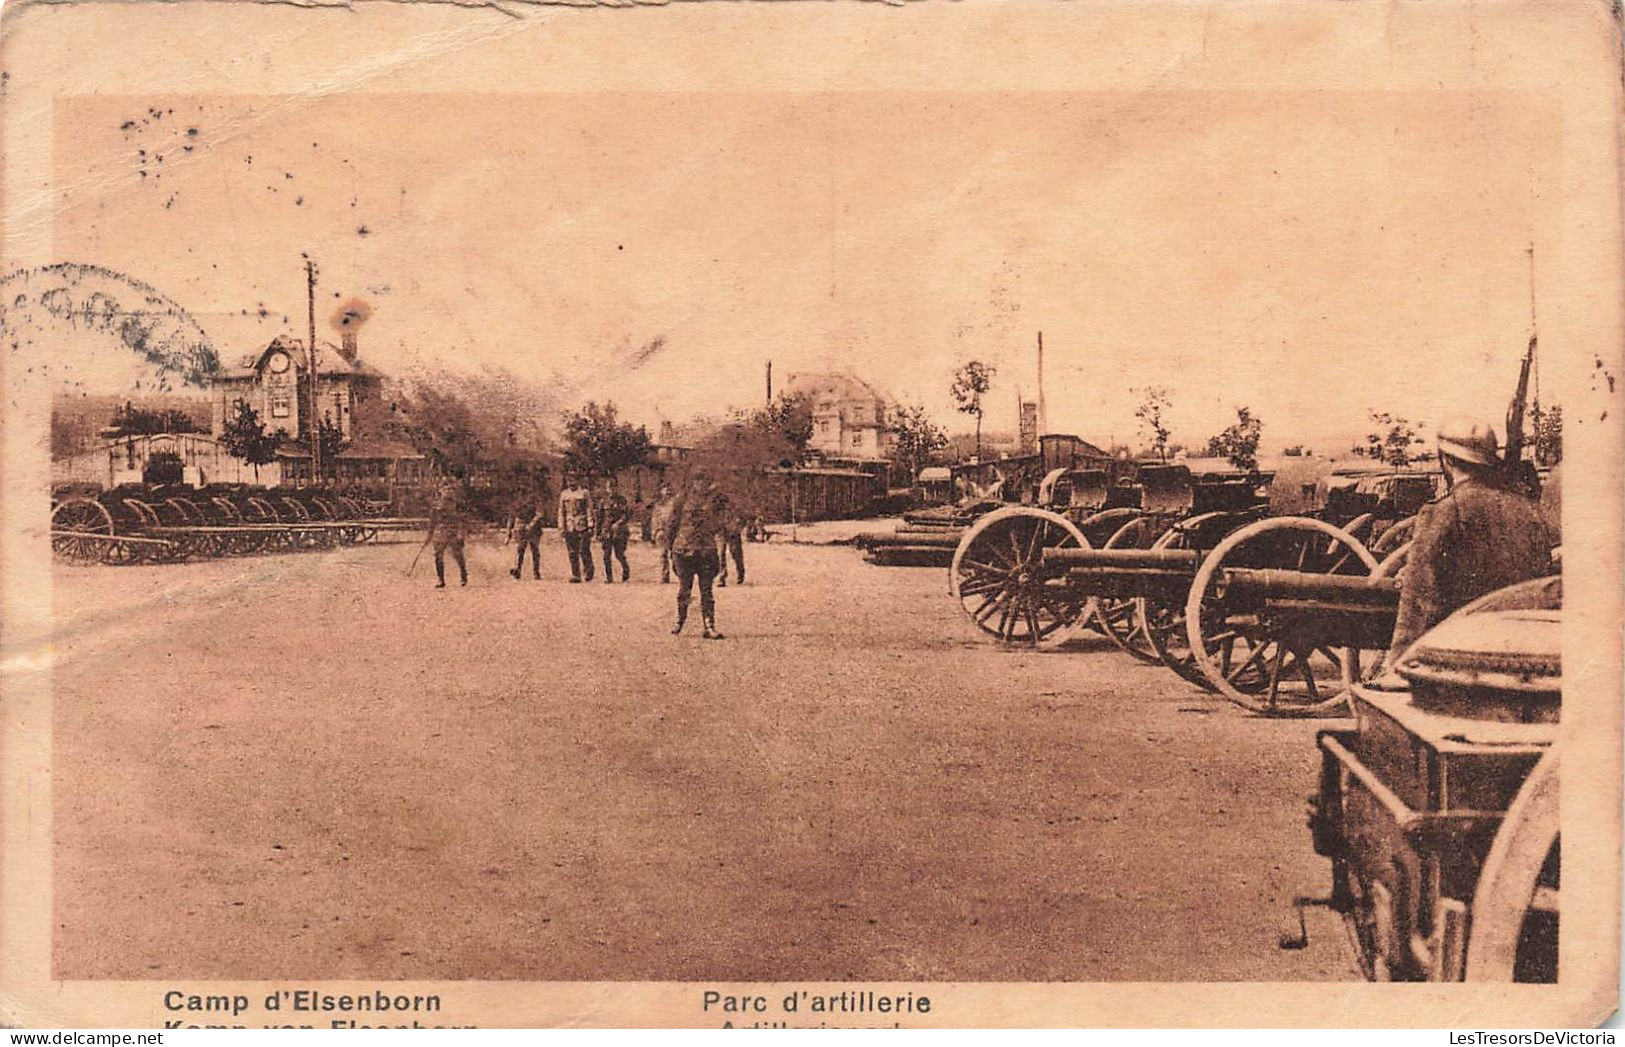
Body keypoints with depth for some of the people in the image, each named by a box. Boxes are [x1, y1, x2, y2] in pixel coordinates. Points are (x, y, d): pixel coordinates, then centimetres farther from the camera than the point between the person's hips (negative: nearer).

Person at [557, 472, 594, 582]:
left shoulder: (584, 493, 2)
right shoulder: (564, 494, 12)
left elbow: (589, 510, 0)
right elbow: (561, 512, 14)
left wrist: (590, 526, -7)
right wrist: (561, 527, 6)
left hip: (582, 526, -4)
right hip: (569, 527, 4)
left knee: (584, 551, -7)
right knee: (572, 553, 3)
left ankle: (588, 572, 11)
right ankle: (575, 575, 6)